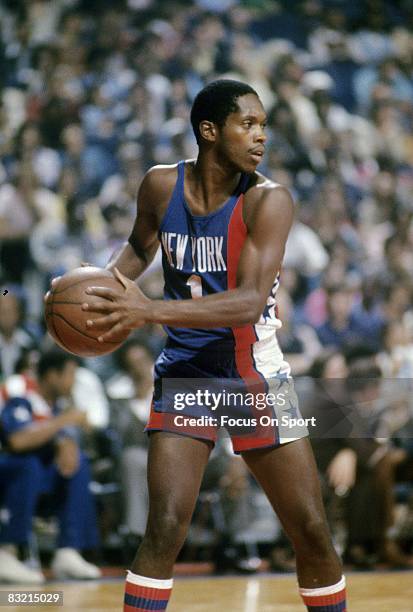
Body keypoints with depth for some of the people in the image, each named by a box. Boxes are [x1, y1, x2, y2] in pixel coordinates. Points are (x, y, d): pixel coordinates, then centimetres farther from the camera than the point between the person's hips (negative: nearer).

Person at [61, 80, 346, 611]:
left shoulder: (267, 200, -16)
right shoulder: (161, 185, -5)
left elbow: (250, 303, -28)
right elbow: (141, 247, 18)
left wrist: (149, 311, -36)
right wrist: (106, 281, -5)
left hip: (255, 377, -1)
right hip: (186, 371, 1)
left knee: (312, 533, 2)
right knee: (165, 528, -14)